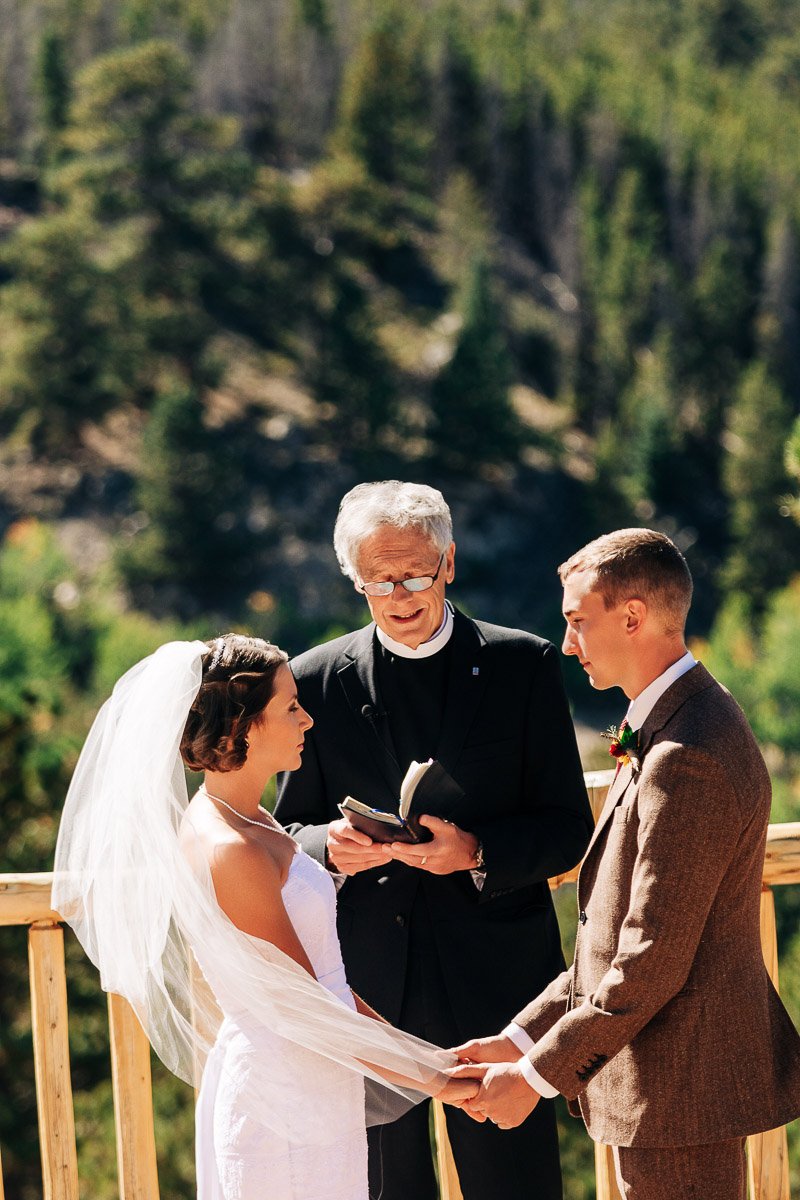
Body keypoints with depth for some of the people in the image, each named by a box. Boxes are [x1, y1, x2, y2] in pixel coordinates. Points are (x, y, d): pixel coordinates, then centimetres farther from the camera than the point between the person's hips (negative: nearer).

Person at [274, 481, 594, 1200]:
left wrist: (477, 852, -18)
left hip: (494, 978, -1)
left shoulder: (524, 665, 2)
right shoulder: (317, 680, 5)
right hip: (365, 985, 2)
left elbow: (569, 828, 0)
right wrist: (330, 847, -13)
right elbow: (290, 831, 10)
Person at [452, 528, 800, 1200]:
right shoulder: (681, 724, 10)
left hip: (678, 1086, -10)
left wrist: (538, 1074, -14)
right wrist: (523, 1036, 10)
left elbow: (653, 962, -23)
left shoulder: (686, 759, -23)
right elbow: (621, 934, 13)